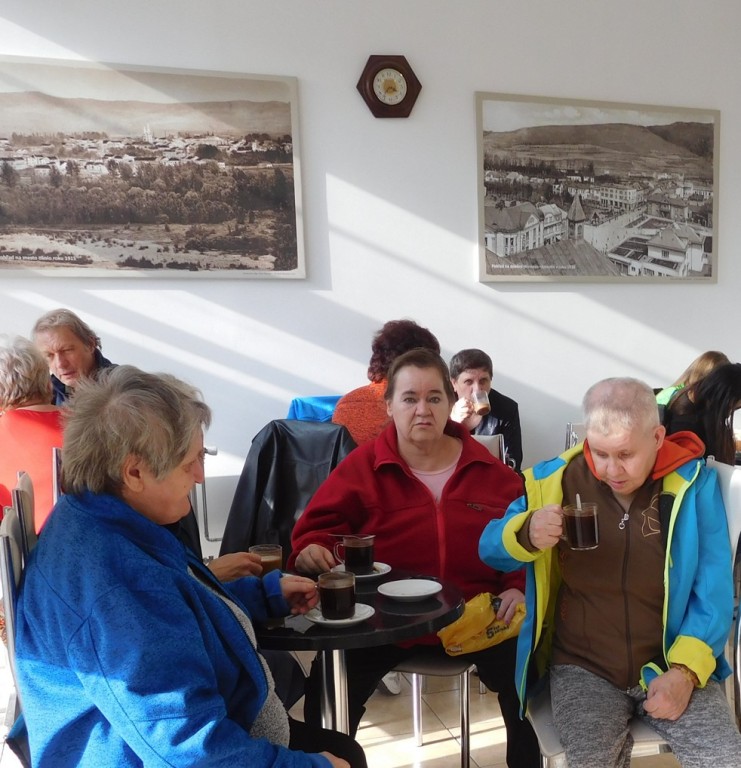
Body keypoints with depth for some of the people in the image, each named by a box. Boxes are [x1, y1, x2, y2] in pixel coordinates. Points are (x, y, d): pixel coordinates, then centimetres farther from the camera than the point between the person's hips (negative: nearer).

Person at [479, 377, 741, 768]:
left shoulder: (693, 482, -6)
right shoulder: (558, 479, -5)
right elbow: (490, 548, 2)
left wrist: (685, 670, -14)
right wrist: (526, 534, -21)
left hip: (671, 665, 1)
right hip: (584, 667, 0)